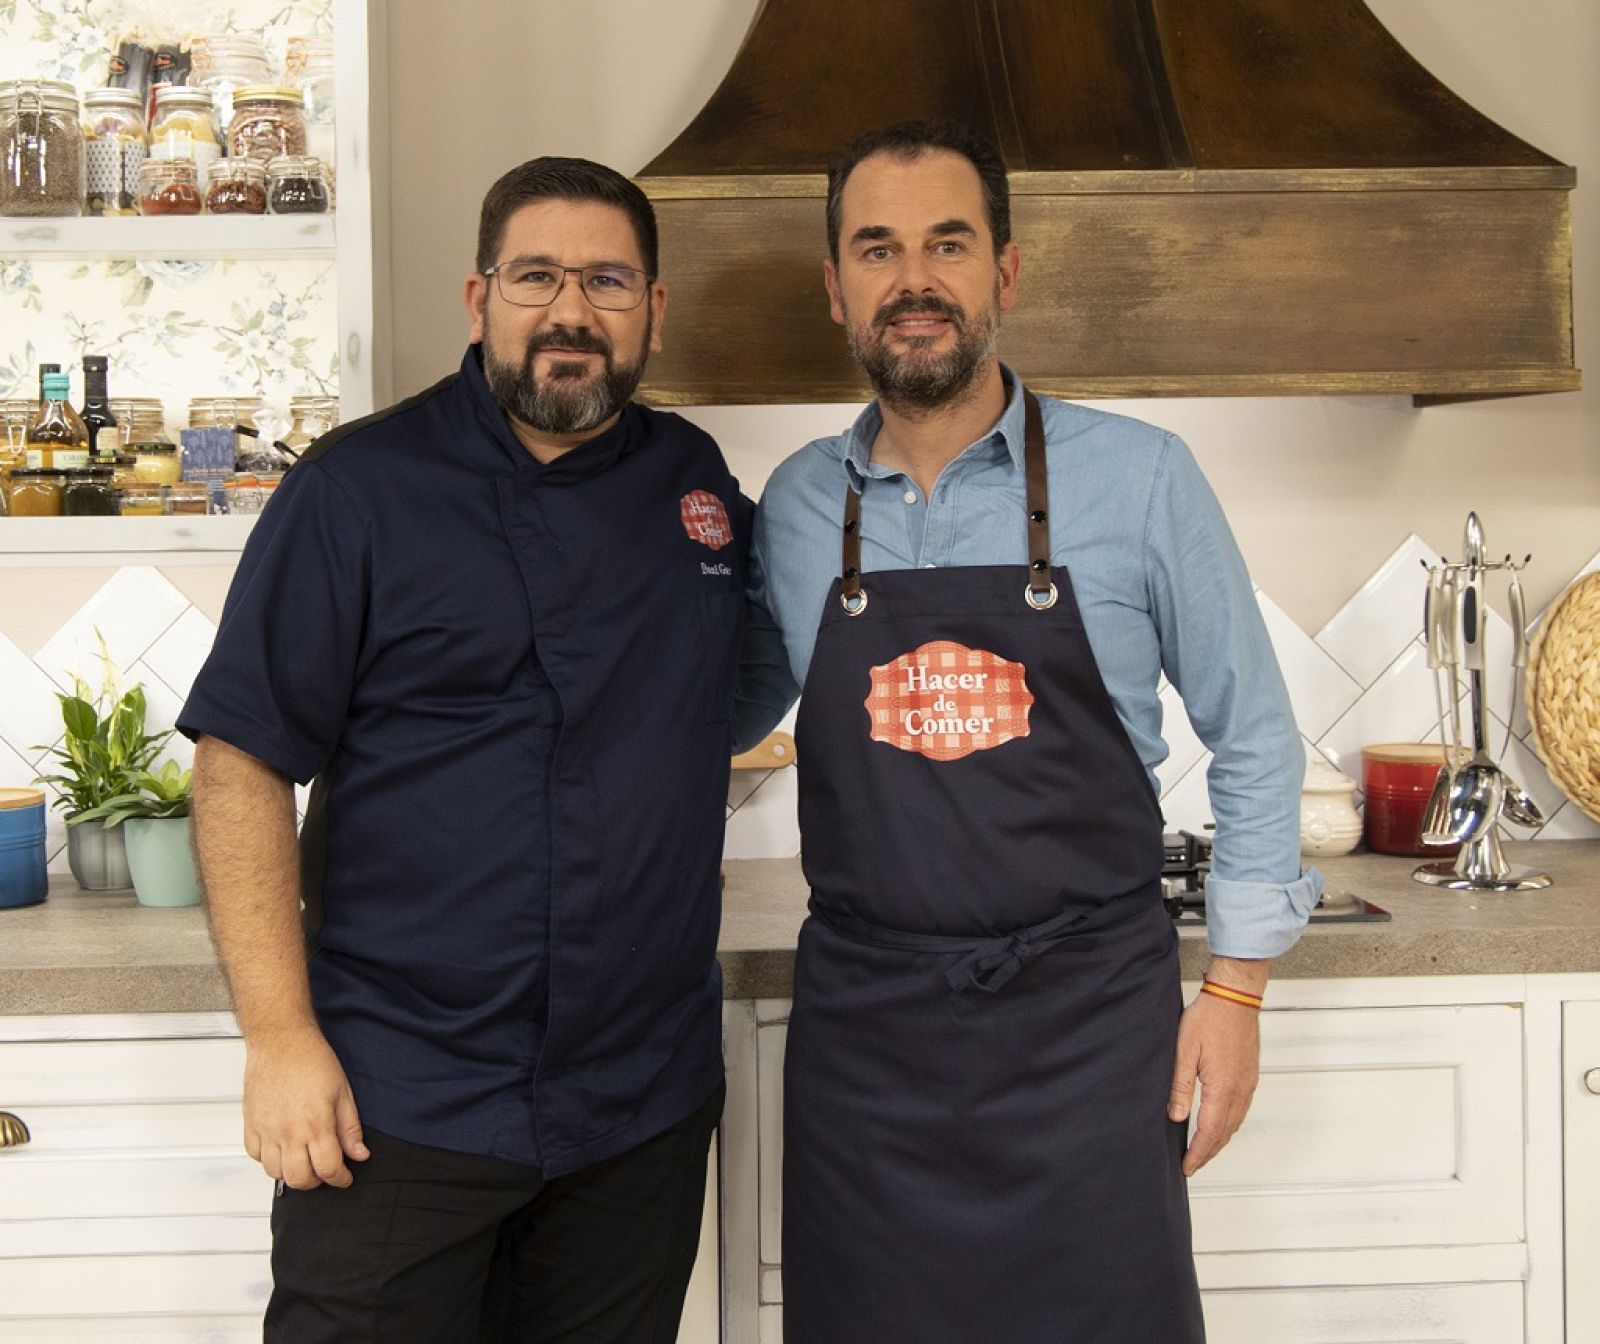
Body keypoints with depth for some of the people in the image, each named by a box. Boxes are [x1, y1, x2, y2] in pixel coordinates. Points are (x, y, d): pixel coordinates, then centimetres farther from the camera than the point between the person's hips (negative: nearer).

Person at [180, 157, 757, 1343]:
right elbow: (244, 761, -8)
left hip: (645, 1106, 4)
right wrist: (280, 1033, -13)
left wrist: (668, 781, 8)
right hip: (395, 1107, -3)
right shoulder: (360, 487, -5)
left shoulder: (702, 485, 7)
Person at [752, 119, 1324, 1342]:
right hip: (863, 1023, 2)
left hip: (1089, 1013, -2)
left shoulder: (1138, 476, -4)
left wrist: (1237, 987, 0)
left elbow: (1252, 738, 2)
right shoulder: (794, 505, 3)